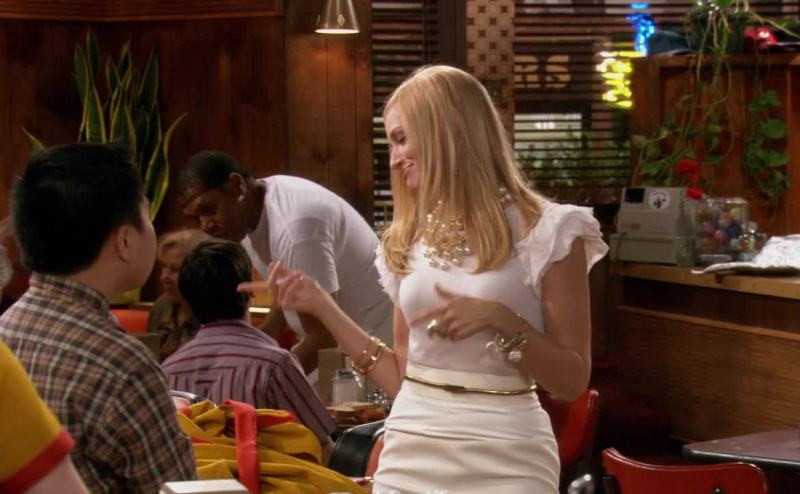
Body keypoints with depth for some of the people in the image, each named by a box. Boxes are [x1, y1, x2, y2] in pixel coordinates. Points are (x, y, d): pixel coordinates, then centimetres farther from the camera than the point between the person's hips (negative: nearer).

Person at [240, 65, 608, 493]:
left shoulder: (546, 231, -6)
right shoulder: (410, 239, 8)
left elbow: (572, 382, -6)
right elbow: (401, 378, 10)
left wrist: (501, 319, -19)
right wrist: (320, 306, 5)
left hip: (501, 458, -4)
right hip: (409, 452, 4)